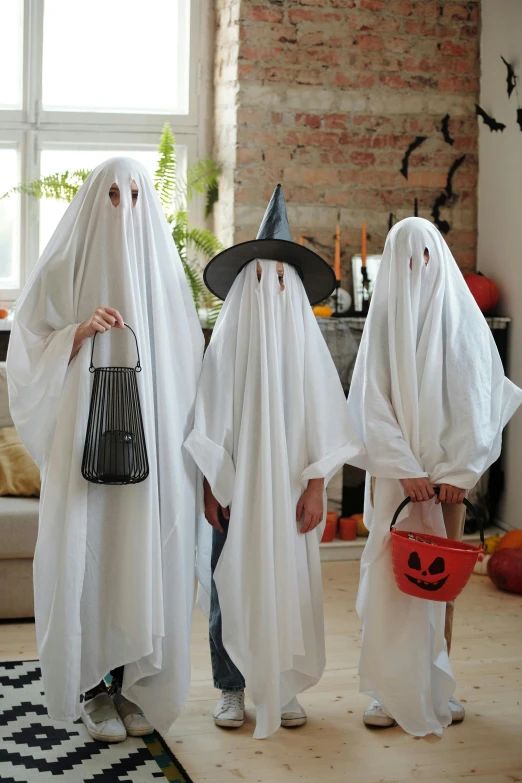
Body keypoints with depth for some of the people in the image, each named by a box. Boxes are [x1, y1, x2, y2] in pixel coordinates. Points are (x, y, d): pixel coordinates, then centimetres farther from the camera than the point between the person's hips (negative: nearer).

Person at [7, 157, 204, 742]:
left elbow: (185, 365, 10)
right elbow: (28, 354, 0)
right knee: (87, 558, -1)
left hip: (152, 447, 2)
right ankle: (94, 692, 10)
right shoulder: (65, 269, 3)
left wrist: (188, 451, 1)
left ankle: (138, 687, 14)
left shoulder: (163, 269, 10)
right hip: (85, 445, -2)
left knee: (145, 558, 2)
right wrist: (80, 332, -18)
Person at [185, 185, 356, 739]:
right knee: (232, 582, 1)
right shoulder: (226, 339, 2)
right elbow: (209, 418, 1)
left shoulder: (305, 340, 4)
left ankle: (284, 686, 15)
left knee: (288, 582, 2)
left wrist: (316, 486, -6)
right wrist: (210, 485, -5)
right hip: (234, 483, -1)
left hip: (290, 485, 1)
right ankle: (233, 688, 12)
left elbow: (323, 418, 2)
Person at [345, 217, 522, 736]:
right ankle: (389, 689, 5)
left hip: (447, 471, 0)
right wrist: (406, 469, -12)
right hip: (395, 471, 0)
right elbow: (373, 403, -2)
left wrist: (457, 472, -12)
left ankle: (436, 685, 14)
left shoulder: (462, 319, 3)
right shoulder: (383, 323, 4)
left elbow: (474, 401, -2)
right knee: (390, 574, -3)